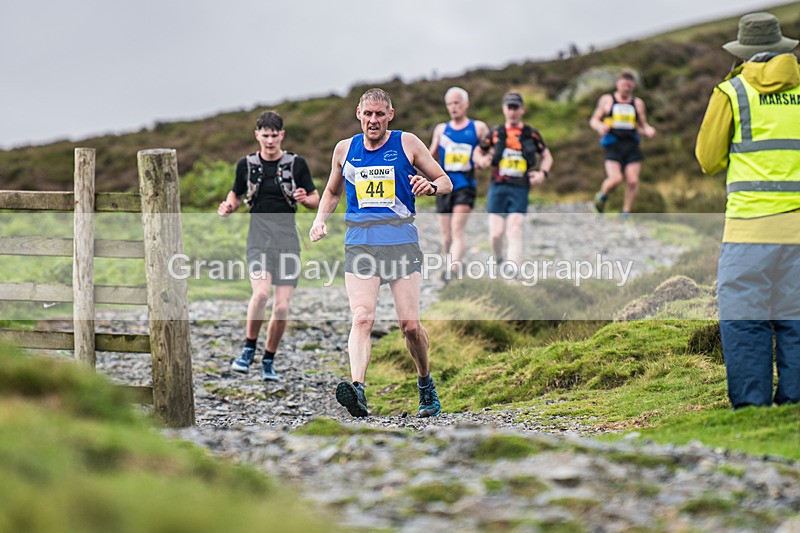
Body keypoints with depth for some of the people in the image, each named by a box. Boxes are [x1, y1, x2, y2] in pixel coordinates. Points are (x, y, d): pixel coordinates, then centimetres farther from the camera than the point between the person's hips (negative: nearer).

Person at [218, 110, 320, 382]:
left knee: (282, 306, -3)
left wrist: (305, 198, -14)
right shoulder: (247, 164, 6)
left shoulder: (296, 164, 2)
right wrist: (228, 207, -3)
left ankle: (269, 361, 15)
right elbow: (236, 195, 19)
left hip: (287, 237, 0)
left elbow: (316, 200, 9)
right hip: (258, 236, 0)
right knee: (261, 293, -24)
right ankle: (249, 349, -5)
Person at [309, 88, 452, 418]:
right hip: (360, 243, 1)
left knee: (410, 324, -3)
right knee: (362, 318, -18)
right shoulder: (345, 149, 13)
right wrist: (320, 220, 10)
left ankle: (426, 384, 21)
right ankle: (358, 388, -33)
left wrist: (431, 186, -12)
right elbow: (332, 191, 29)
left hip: (401, 241, -1)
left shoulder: (407, 144, 6)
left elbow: (445, 182, 11)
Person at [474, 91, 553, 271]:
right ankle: (498, 260, 27)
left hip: (520, 189, -1)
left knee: (514, 231, -14)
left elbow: (547, 156, 18)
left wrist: (543, 173, 0)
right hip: (498, 187, 1)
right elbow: (477, 152, 19)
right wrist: (482, 160, -4)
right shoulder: (495, 133, 9)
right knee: (496, 234, -4)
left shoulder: (531, 134, 8)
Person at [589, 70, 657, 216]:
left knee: (632, 181, -9)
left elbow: (643, 125, 20)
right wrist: (600, 126, -12)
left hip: (632, 145, 3)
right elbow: (594, 120, 11)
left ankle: (626, 213, 4)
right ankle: (602, 195, 12)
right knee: (615, 179, -20)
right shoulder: (607, 100, 10)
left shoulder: (638, 103, 16)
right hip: (613, 145, -3)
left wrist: (648, 130, -3)